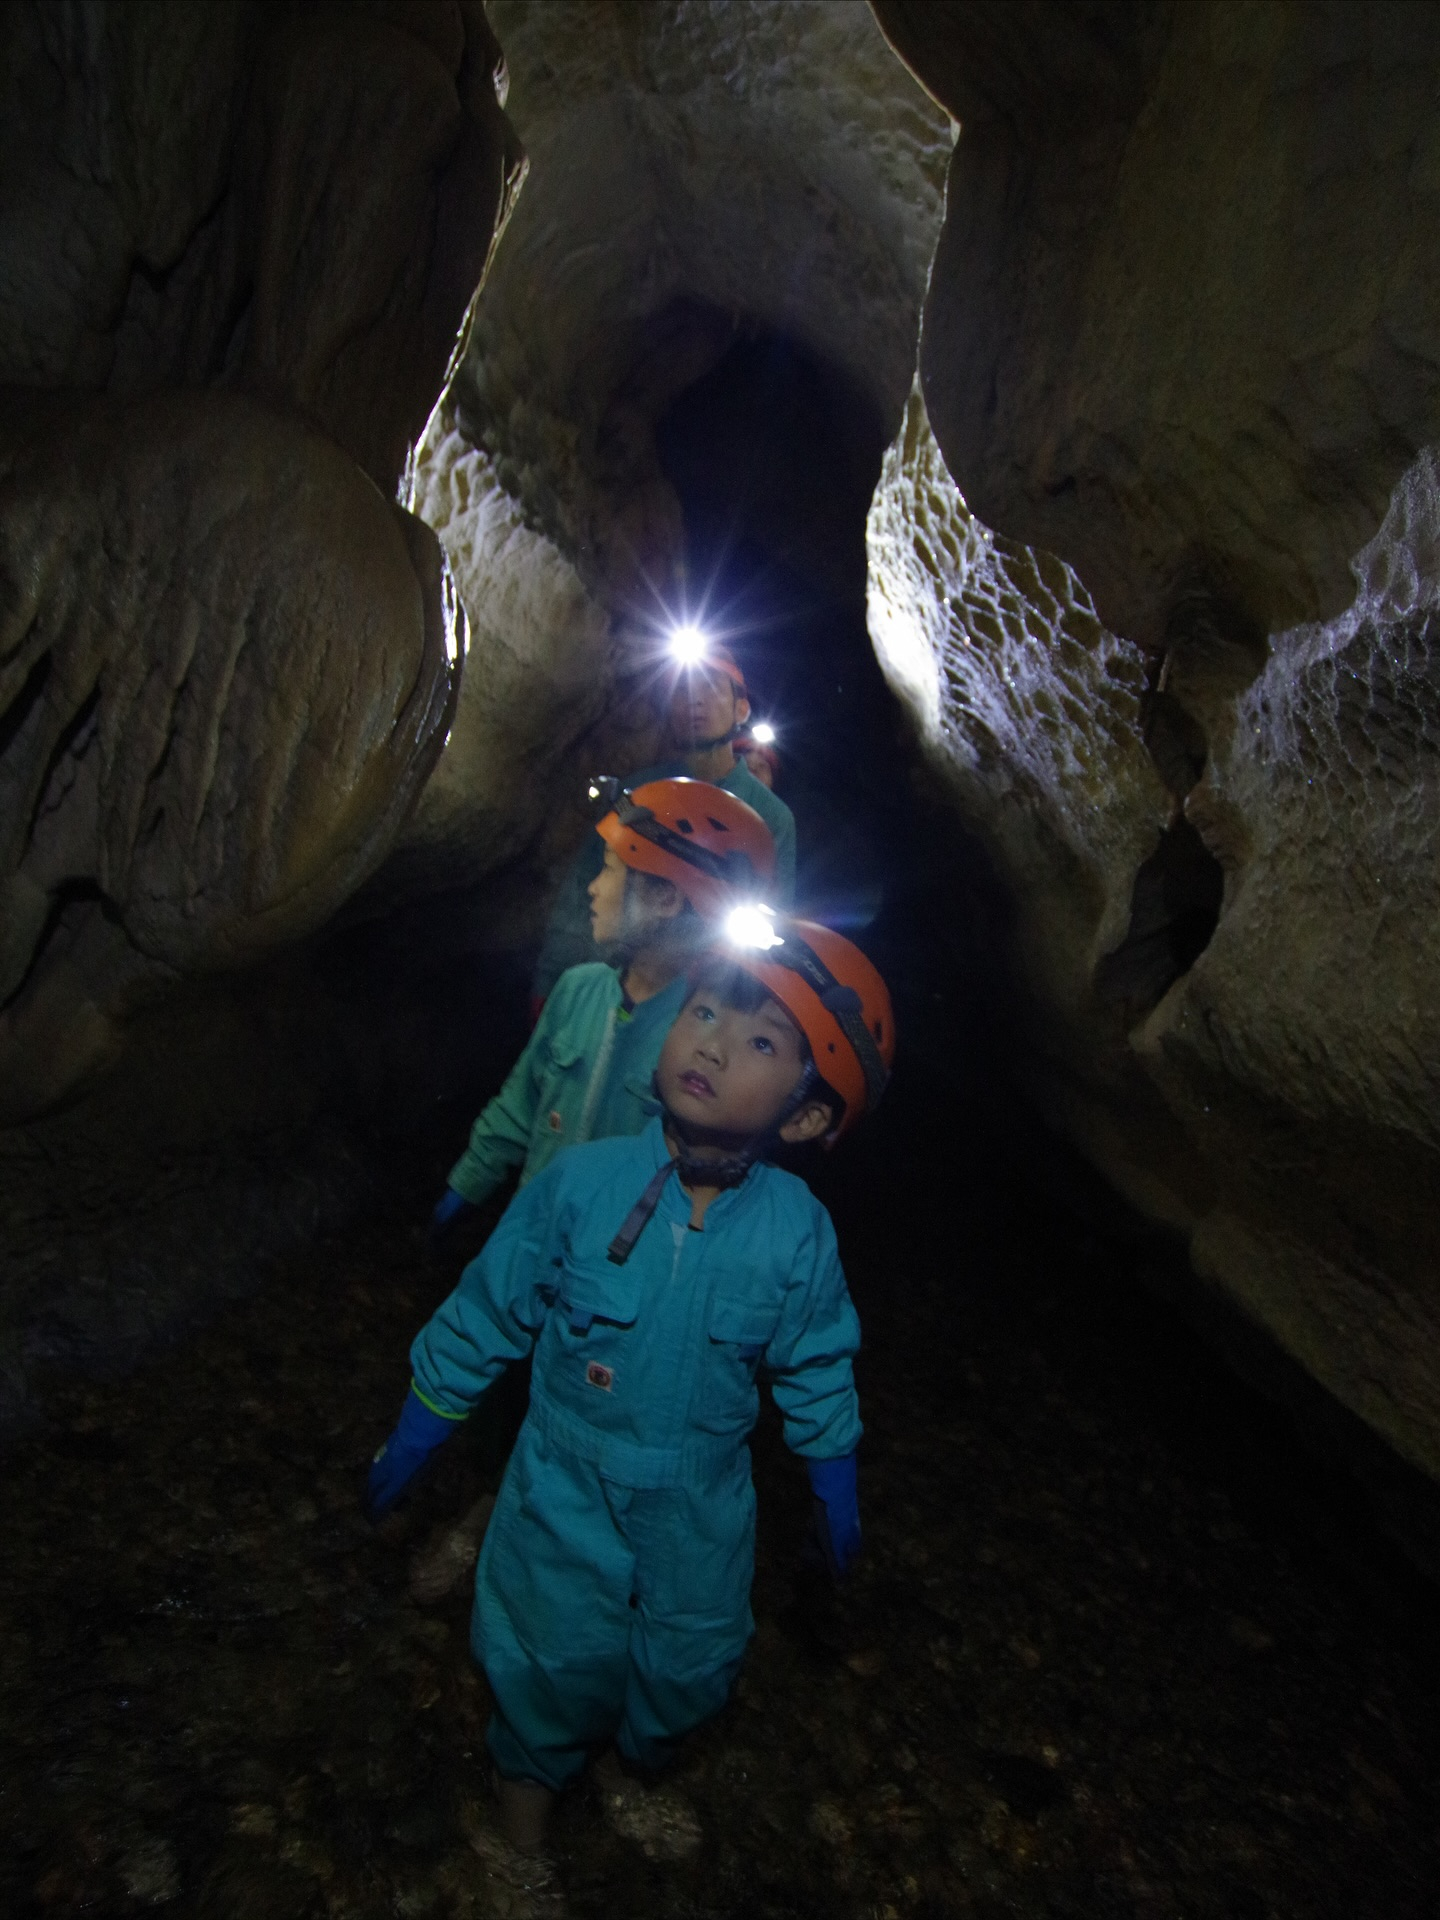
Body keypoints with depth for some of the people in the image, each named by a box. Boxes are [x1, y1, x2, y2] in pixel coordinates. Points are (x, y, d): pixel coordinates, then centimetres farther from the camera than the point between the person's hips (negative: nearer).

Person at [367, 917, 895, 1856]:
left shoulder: (798, 1230, -20)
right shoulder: (579, 1183, -23)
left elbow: (816, 1365, -3)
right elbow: (487, 1312, -9)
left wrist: (837, 1493, 7)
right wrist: (411, 1440, 0)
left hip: (701, 1505, 2)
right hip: (567, 1485, -1)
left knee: (689, 1662, 23)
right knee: (558, 1652, 18)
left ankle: (646, 1752, 59)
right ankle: (532, 1770, 53)